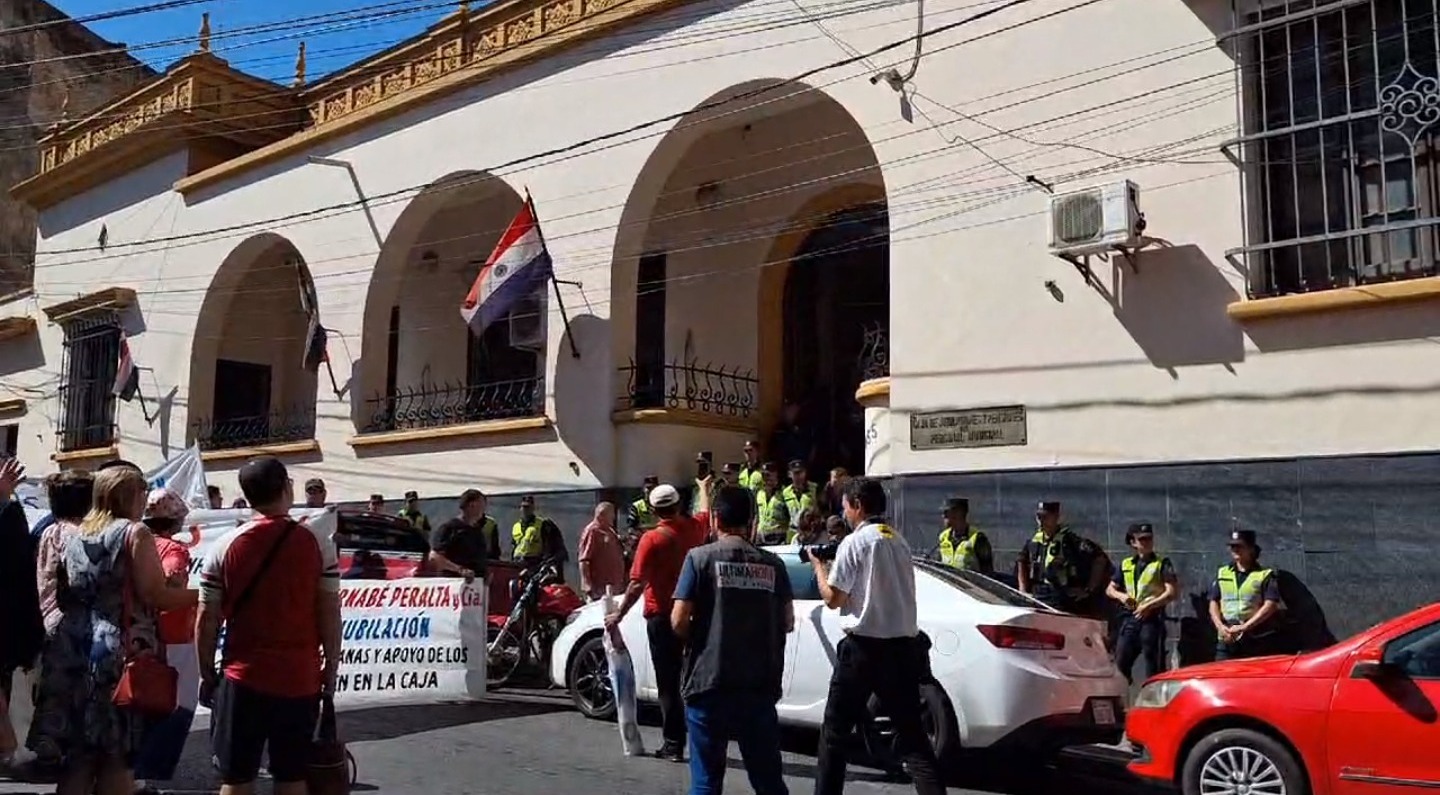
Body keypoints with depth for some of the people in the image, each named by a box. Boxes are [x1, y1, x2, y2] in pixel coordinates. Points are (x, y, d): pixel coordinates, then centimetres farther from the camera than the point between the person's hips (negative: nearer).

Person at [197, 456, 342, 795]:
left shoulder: (224, 548, -3)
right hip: (301, 679, 0)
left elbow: (207, 620, 0)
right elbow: (329, 615, -5)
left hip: (243, 679, 0)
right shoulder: (317, 545, -5)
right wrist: (331, 667, 6)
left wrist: (207, 673, 11)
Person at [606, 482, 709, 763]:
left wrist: (619, 615, -9)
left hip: (662, 616, -5)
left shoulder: (652, 539, -14)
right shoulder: (693, 529, 2)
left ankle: (673, 744, 0)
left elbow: (637, 583, -17)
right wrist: (704, 488, 45)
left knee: (669, 682, -1)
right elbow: (706, 512, 27)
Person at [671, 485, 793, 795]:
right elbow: (788, 622, 11)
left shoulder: (701, 558, -5)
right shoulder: (772, 564, 5)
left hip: (710, 682, -3)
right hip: (760, 685, 3)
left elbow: (679, 621, -8)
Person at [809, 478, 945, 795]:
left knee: (836, 729, 7)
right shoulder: (900, 542, 13)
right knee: (910, 731, 7)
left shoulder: (855, 542, -8)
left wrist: (819, 565, 7)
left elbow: (833, 598, -9)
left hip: (865, 646, -6)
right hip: (903, 645, 6)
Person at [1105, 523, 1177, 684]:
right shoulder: (1125, 564, 15)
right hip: (1130, 618, 5)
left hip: (1152, 618, -5)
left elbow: (1172, 592, -7)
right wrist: (1121, 596, -3)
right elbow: (1110, 589, 19)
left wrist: (1148, 605, -14)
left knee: (1154, 666, -4)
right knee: (1120, 662, 3)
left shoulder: (1162, 563, 1)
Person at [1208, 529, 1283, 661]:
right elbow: (1213, 603, 11)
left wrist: (1244, 627, -16)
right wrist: (1220, 626, -7)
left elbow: (1270, 606, -8)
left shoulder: (1265, 575, 2)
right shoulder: (1222, 574, 15)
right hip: (1226, 642, 3)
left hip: (1257, 642, -3)